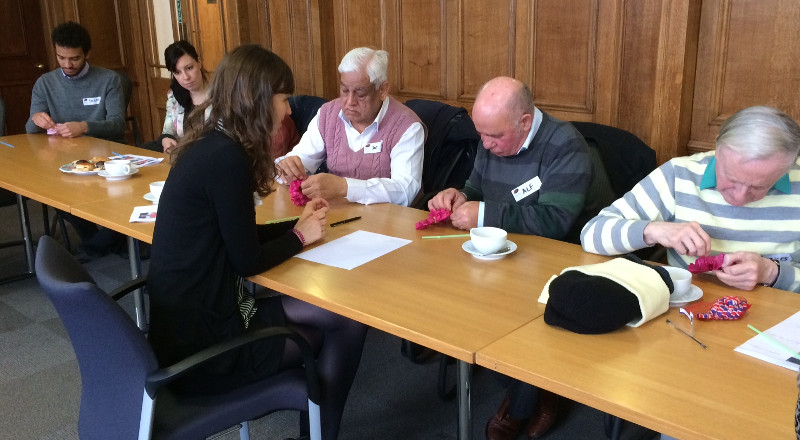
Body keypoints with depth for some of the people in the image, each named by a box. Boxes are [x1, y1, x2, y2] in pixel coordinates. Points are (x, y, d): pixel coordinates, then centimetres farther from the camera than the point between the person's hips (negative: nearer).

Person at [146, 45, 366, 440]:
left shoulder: (210, 146, 6)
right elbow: (247, 261, -17)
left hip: (187, 319, 8)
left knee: (340, 314, 8)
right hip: (201, 343, -8)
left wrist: (296, 223, 9)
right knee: (345, 325, 0)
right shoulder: (227, 157, -22)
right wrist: (300, 236, 0)